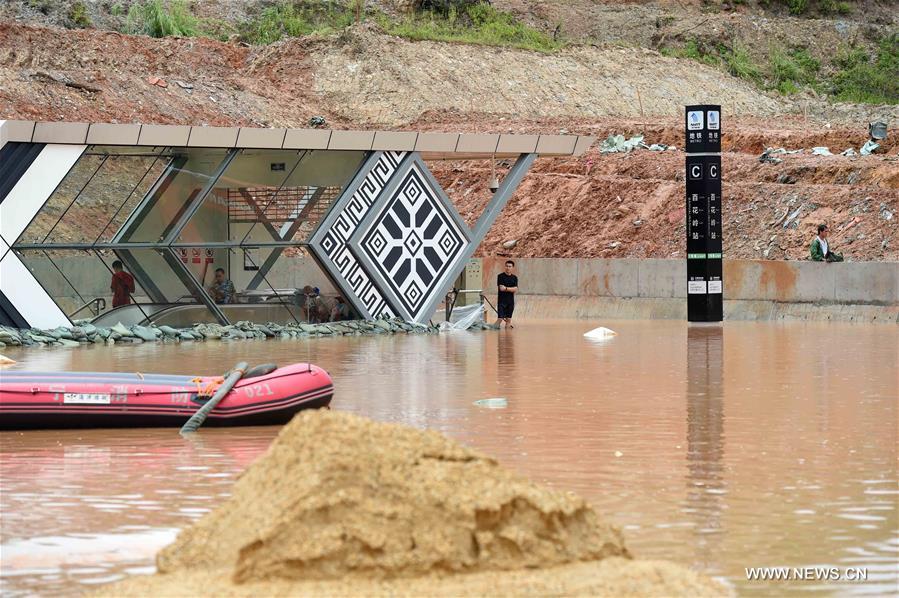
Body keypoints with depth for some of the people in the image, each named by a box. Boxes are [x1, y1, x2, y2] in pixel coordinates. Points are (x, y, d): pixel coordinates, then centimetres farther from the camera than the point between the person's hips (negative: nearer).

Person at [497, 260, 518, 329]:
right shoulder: (500, 276, -4)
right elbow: (501, 288, -13)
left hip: (510, 301, 4)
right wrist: (511, 289, -7)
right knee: (500, 319, -11)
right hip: (501, 301, -4)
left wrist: (506, 288, -13)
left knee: (509, 319, 7)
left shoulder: (514, 278, 7)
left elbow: (515, 289, -4)